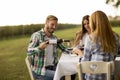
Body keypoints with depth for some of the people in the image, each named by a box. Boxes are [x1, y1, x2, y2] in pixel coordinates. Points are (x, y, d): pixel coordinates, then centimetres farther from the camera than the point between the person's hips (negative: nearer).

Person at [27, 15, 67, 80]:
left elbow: (63, 48, 20)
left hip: (53, 67, 7)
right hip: (40, 70, -6)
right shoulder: (36, 35, -9)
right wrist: (39, 48, -38)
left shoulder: (54, 37, 11)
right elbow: (29, 52, -19)